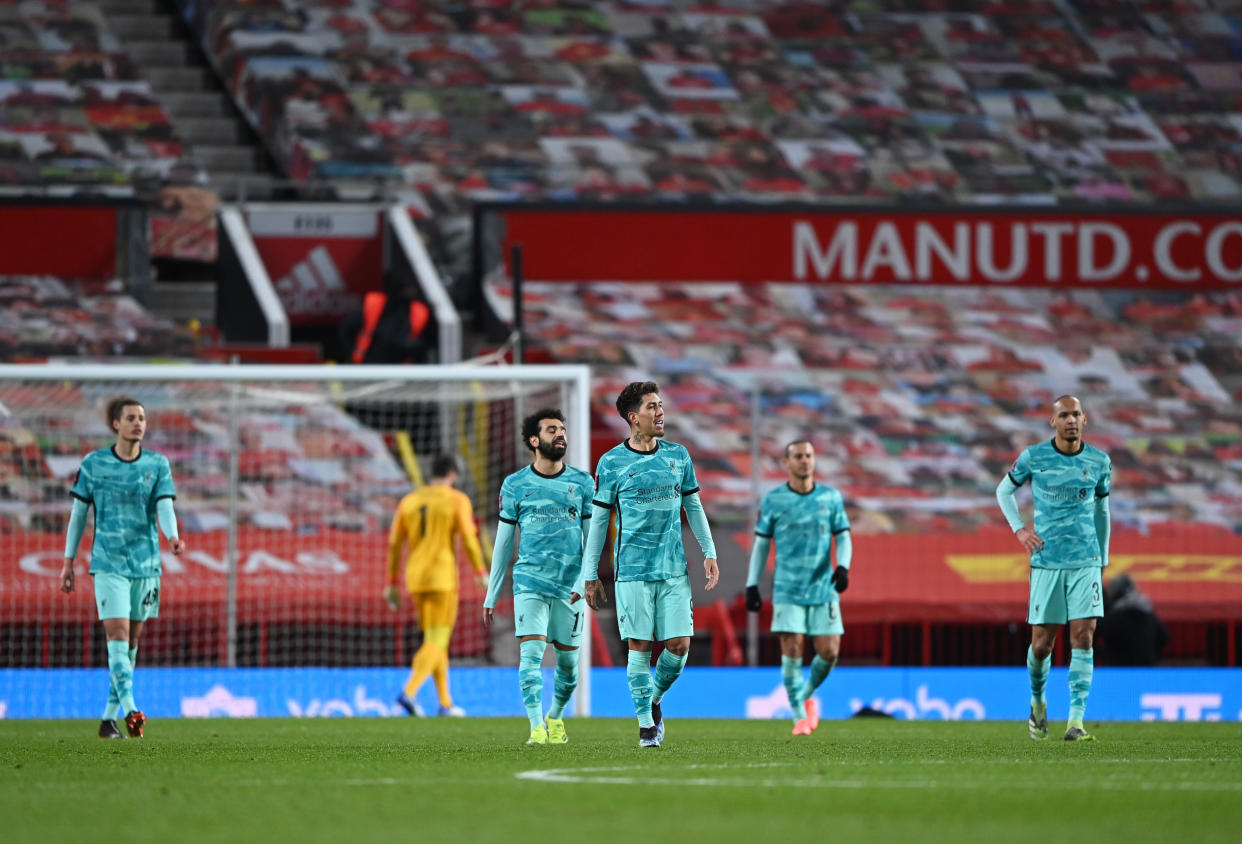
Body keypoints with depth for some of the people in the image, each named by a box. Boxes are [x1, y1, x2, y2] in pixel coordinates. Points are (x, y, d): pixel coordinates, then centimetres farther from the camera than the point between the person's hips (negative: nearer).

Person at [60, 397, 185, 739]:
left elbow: (165, 507, -5)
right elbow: (78, 513, 6)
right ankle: (130, 709, -25)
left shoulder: (158, 464, 5)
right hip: (108, 564, -3)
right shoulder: (93, 464, 1)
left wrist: (172, 537, -26)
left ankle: (109, 717, 17)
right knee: (117, 636, -16)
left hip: (146, 565, 3)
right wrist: (68, 562, 5)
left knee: (131, 642, 8)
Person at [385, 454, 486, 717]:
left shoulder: (408, 501, 9)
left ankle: (445, 703, 19)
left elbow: (394, 545, 8)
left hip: (415, 580, 6)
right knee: (437, 643, -6)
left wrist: (392, 584, 13)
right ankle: (409, 693, -27)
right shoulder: (458, 500, -6)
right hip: (442, 578, -6)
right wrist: (482, 574, 1)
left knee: (436, 640, 18)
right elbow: (469, 540, -11)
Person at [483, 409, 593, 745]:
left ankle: (556, 717, 31)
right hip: (530, 582, -1)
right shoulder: (515, 485, 4)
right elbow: (503, 541, 9)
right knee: (532, 651, -15)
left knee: (567, 659, 8)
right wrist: (491, 596, 9)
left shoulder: (582, 483, 6)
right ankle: (536, 727, -18)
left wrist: (584, 581, -9)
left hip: (569, 586, 1)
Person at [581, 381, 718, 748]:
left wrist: (709, 553, 8)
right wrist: (590, 575, 2)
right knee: (640, 646, -3)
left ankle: (655, 698, 23)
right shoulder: (611, 463, -1)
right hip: (632, 570, -3)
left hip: (674, 568, 3)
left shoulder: (678, 455, 8)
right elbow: (598, 520, 3)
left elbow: (693, 506, 16)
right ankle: (646, 722, 6)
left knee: (679, 645, -3)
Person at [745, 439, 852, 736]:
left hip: (823, 588, 2)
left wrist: (843, 567, -10)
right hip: (788, 590, -2)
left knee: (829, 652, -4)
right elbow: (761, 544, 7)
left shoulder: (831, 498, 6)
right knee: (792, 650, -10)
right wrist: (752, 584, 2)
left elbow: (843, 537, 9)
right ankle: (800, 716, 1)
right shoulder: (772, 500, 2)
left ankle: (807, 695, 25)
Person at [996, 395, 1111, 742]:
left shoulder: (1100, 462, 4)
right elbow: (1004, 490, 13)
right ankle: (1038, 700, 31)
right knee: (1042, 643, 1)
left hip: (1086, 562, 1)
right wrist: (1019, 529, -2)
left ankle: (1076, 721, -11)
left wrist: (1103, 561, 20)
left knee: (1083, 638, -10)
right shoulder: (1033, 458, -2)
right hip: (1046, 563, -1)